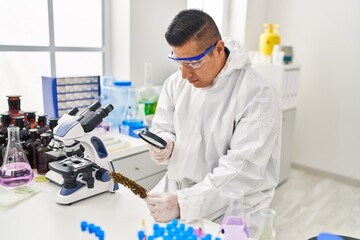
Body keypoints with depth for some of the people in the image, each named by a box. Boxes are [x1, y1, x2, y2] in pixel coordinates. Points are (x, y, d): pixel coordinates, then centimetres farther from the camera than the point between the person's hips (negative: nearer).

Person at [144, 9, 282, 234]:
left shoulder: (258, 95, -19)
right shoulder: (176, 82, -1)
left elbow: (243, 169, -23)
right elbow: (162, 129, 8)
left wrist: (183, 203, -29)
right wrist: (164, 146, -15)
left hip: (231, 205, -4)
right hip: (177, 188, 5)